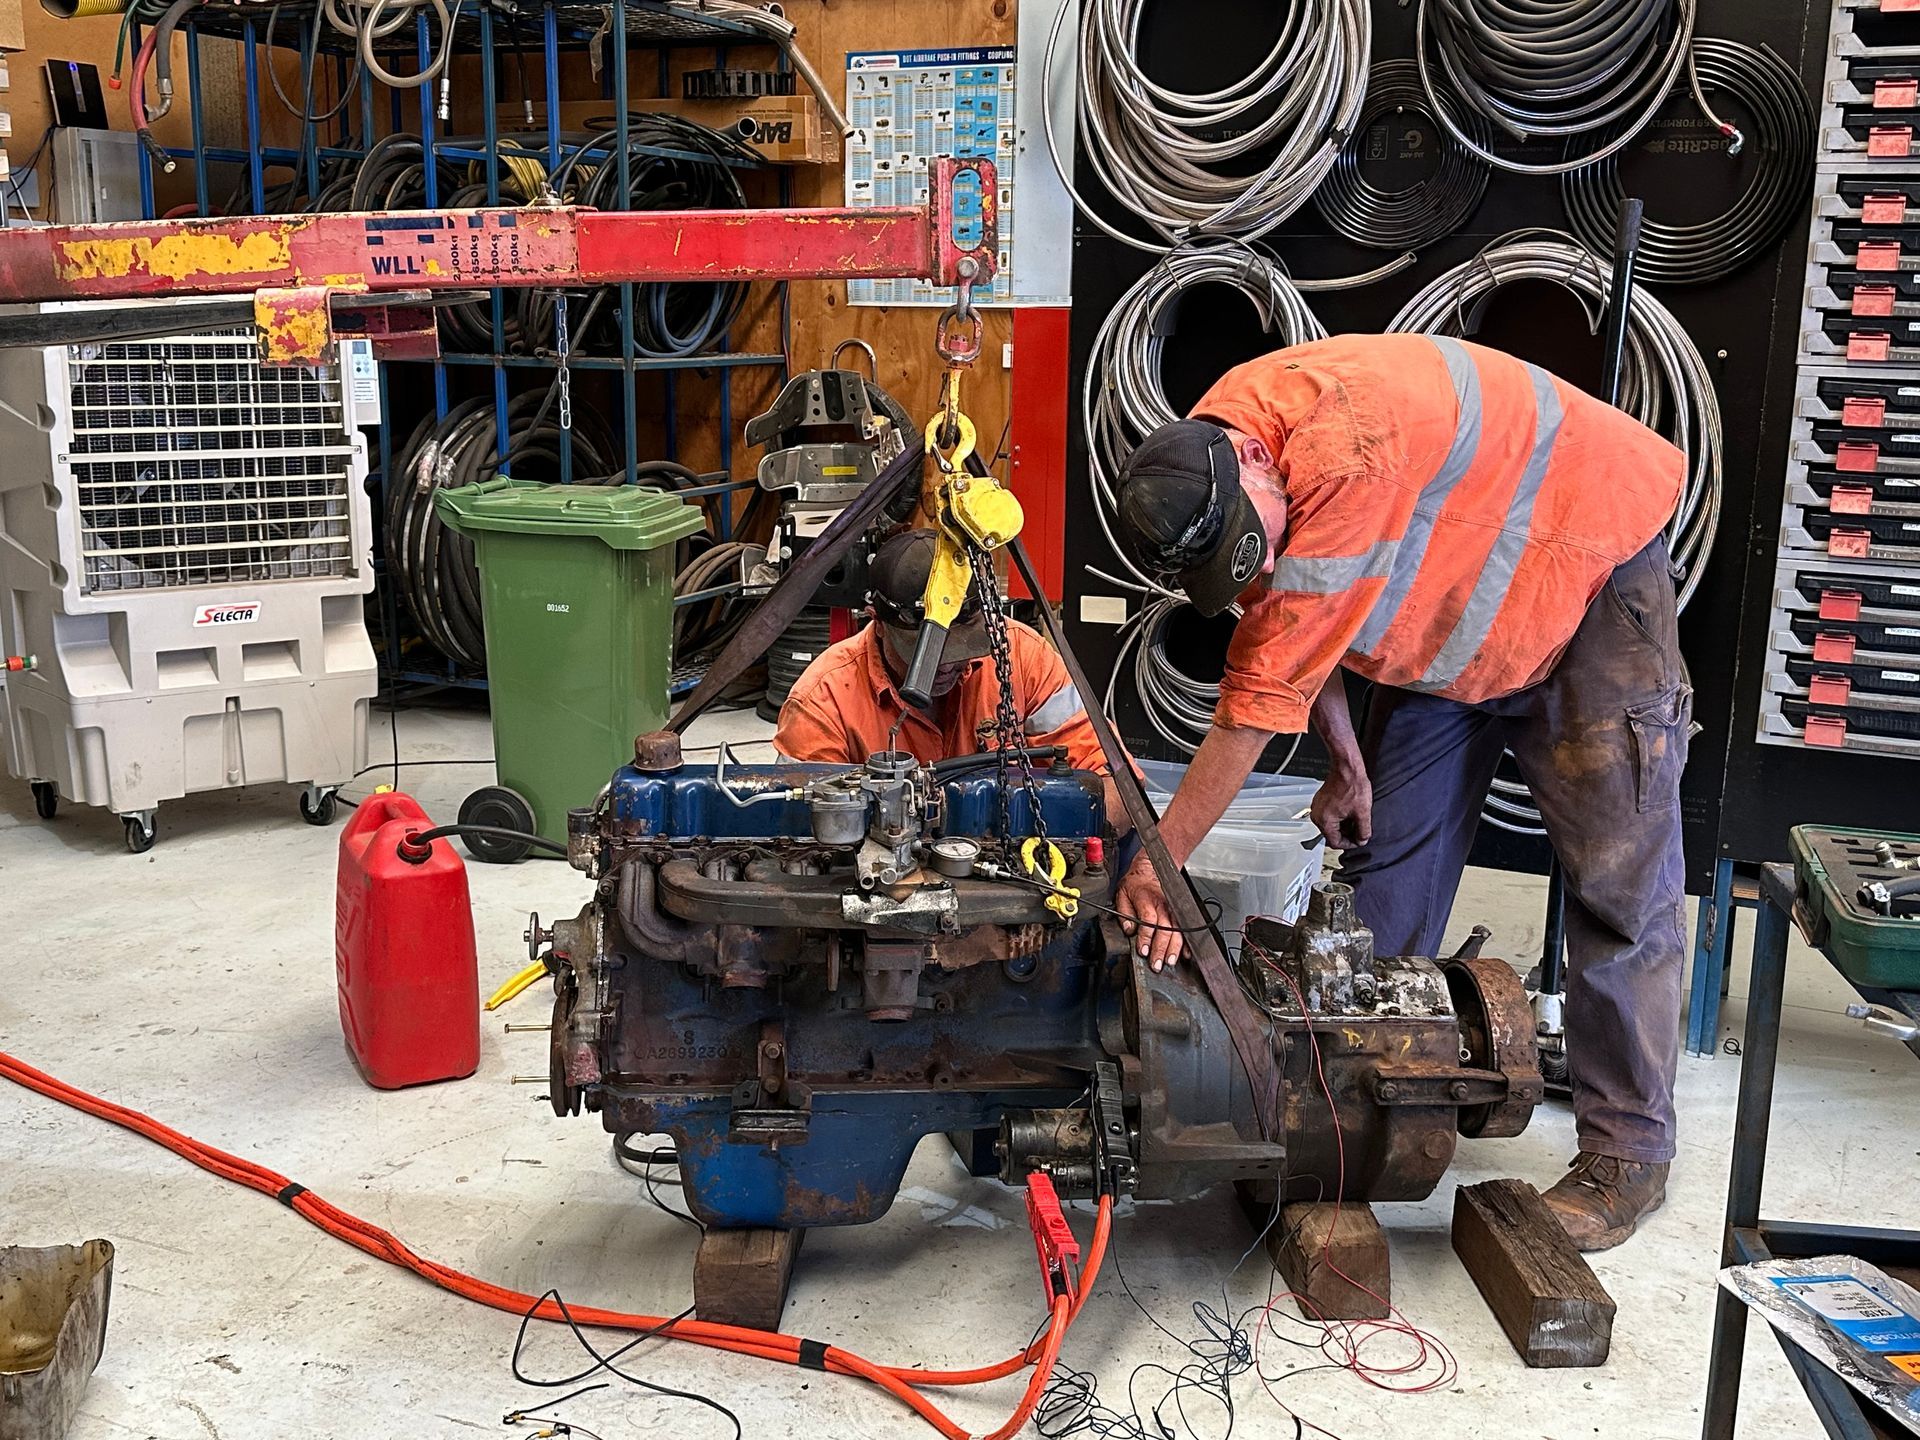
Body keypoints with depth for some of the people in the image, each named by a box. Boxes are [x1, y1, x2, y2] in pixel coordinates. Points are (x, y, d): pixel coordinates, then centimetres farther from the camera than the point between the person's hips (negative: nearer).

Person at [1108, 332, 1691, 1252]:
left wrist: (1161, 858, -33)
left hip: (1592, 578, -7)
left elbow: (1267, 686, -38)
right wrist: (1345, 759, -3)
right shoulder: (1199, 468, -17)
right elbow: (1289, 630, 1)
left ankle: (1627, 1153, 7)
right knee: (1387, 856, 7)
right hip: (1448, 618, 7)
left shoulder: (1351, 447, -41)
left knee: (1617, 883, -5)